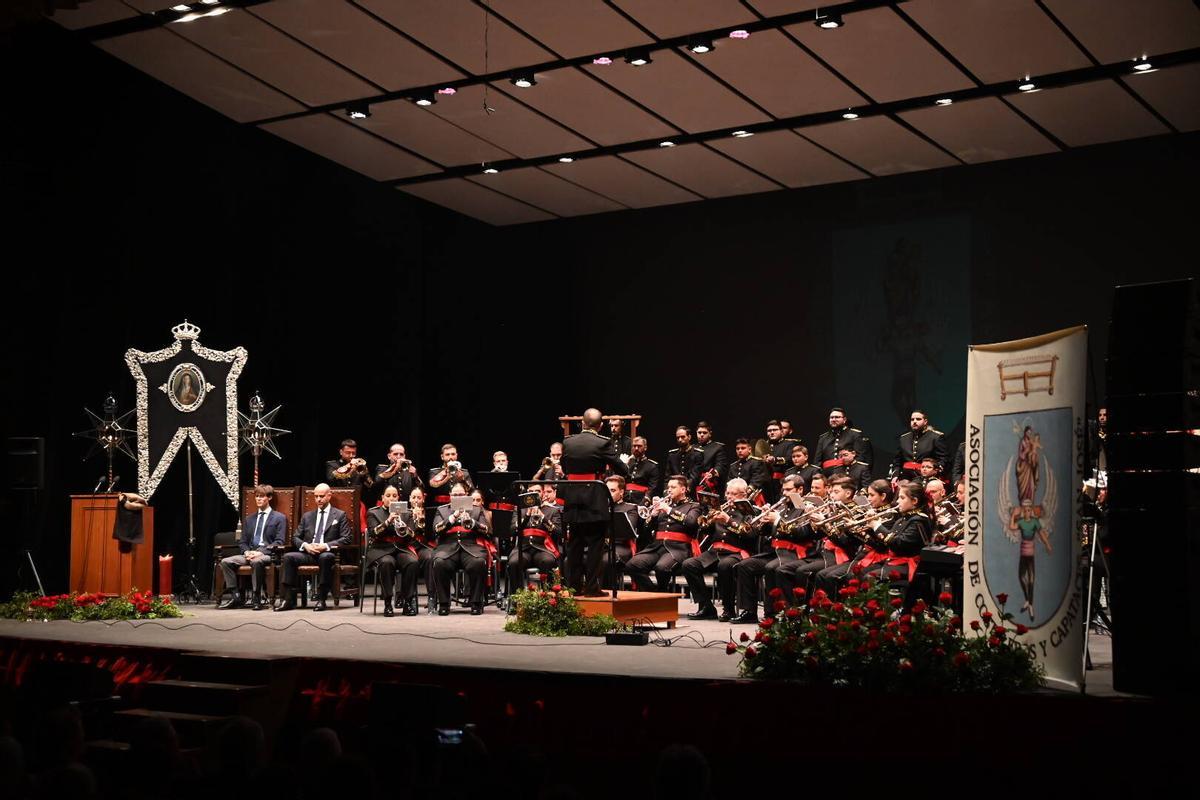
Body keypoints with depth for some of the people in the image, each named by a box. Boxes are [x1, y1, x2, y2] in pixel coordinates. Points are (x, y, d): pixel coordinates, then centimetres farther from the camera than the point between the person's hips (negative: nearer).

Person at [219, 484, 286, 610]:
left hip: (267, 555, -6)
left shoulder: (279, 518, 6)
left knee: (256, 561, -39)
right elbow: (242, 541, 19)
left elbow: (279, 542, -4)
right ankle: (237, 596, -15)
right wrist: (247, 552, -5)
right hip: (249, 554, 6)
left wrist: (260, 552, -17)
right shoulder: (249, 519, 23)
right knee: (225, 562, -18)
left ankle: (257, 599, -30)